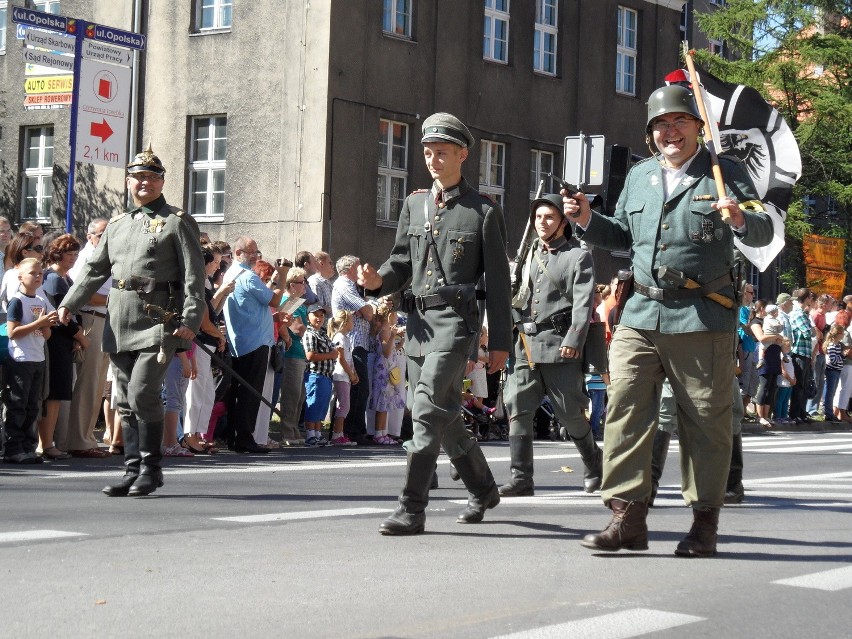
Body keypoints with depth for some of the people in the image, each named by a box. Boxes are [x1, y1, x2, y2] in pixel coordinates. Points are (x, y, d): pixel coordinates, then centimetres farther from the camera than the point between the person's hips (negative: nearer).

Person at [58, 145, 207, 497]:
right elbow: (94, 269, 21)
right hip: (120, 322, 6)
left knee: (142, 394, -14)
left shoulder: (178, 222, 1)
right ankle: (133, 470, 13)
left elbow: (194, 275, -5)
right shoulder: (117, 224, 18)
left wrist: (190, 319, -15)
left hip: (158, 320, -6)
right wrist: (69, 303, 9)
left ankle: (151, 468, -2)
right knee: (126, 401, 7)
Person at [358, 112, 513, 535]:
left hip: (455, 320, -6)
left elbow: (498, 282, -1)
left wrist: (500, 342, -3)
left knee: (429, 408, -17)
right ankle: (483, 489, 34)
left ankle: (412, 510, -16)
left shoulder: (484, 212, -1)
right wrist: (379, 280, -7)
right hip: (418, 320, 6)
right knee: (445, 415, 14)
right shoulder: (414, 204, 13)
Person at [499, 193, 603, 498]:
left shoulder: (578, 256, 1)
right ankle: (521, 478, -1)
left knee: (570, 414, 1)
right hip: (526, 345, 5)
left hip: (558, 346, -5)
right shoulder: (529, 256, 19)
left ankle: (594, 465, 23)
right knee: (516, 407, -4)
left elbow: (584, 303, -9)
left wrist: (573, 341, -19)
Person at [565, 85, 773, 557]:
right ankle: (628, 517, 0)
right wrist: (587, 221, 9)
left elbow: (763, 232, -5)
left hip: (701, 319, -4)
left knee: (705, 421, 2)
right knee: (624, 411, -4)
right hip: (641, 315, 4)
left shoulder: (725, 173, 3)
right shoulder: (638, 177, 17)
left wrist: (740, 219, -26)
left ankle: (704, 524, 11)